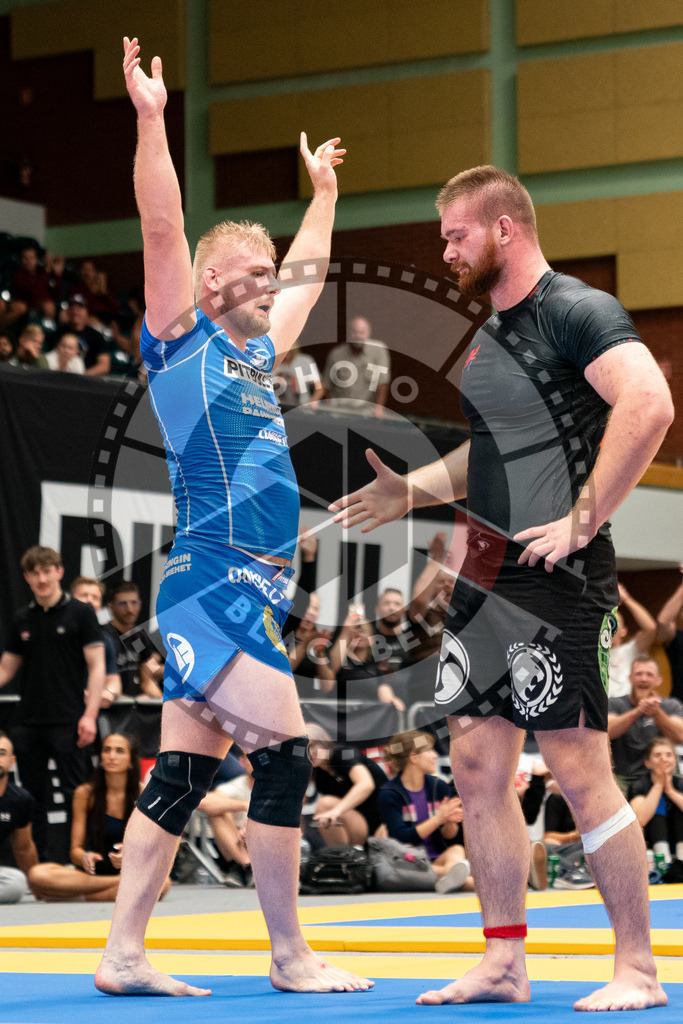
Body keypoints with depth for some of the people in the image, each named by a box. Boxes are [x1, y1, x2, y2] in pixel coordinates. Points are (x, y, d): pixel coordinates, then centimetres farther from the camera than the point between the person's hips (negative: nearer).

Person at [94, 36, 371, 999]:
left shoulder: (259, 355, 21)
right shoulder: (181, 337, 0)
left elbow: (307, 276, 37)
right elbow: (162, 227, -10)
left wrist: (323, 189, 44)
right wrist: (150, 117, -15)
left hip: (254, 590, 8)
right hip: (213, 584, -8)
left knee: (182, 773, 5)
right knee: (285, 755, -9)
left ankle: (123, 957, 6)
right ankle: (291, 957, -1)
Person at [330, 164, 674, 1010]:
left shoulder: (577, 312, -12)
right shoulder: (490, 336, 17)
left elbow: (648, 406, -27)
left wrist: (582, 521, -25)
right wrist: (413, 491, 16)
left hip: (555, 577, -10)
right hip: (485, 575, 10)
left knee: (579, 770, -8)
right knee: (478, 768, 9)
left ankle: (638, 971, 1)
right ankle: (503, 965, 17)